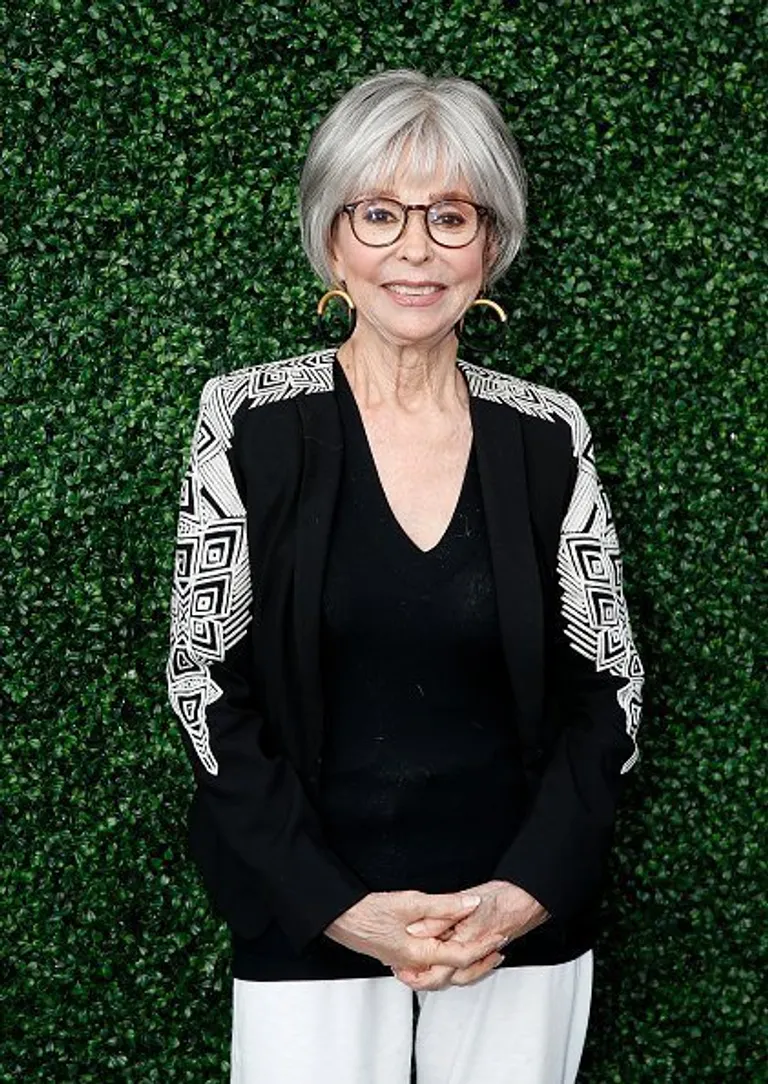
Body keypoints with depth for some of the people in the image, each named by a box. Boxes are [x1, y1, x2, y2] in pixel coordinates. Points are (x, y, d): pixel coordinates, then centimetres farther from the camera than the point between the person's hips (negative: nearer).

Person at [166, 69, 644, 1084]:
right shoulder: (251, 420, -5)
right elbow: (207, 685, -4)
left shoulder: (548, 434, -1)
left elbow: (608, 682, 3)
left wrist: (527, 891, -9)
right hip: (306, 924, -1)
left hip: (525, 921, 2)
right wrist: (336, 906, -12)